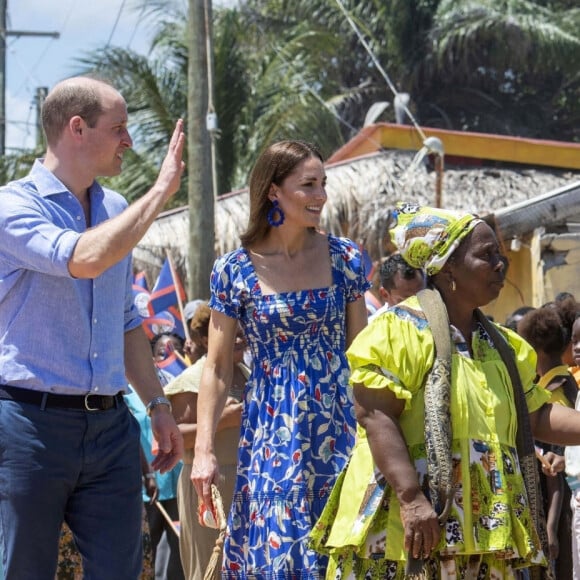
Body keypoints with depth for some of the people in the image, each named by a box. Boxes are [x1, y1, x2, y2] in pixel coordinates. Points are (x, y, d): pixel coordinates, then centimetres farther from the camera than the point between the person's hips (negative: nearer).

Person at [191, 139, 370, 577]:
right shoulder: (234, 271, -4)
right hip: (270, 434, -1)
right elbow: (217, 368, -1)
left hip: (337, 427, 1)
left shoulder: (345, 258, 1)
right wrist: (204, 451, -6)